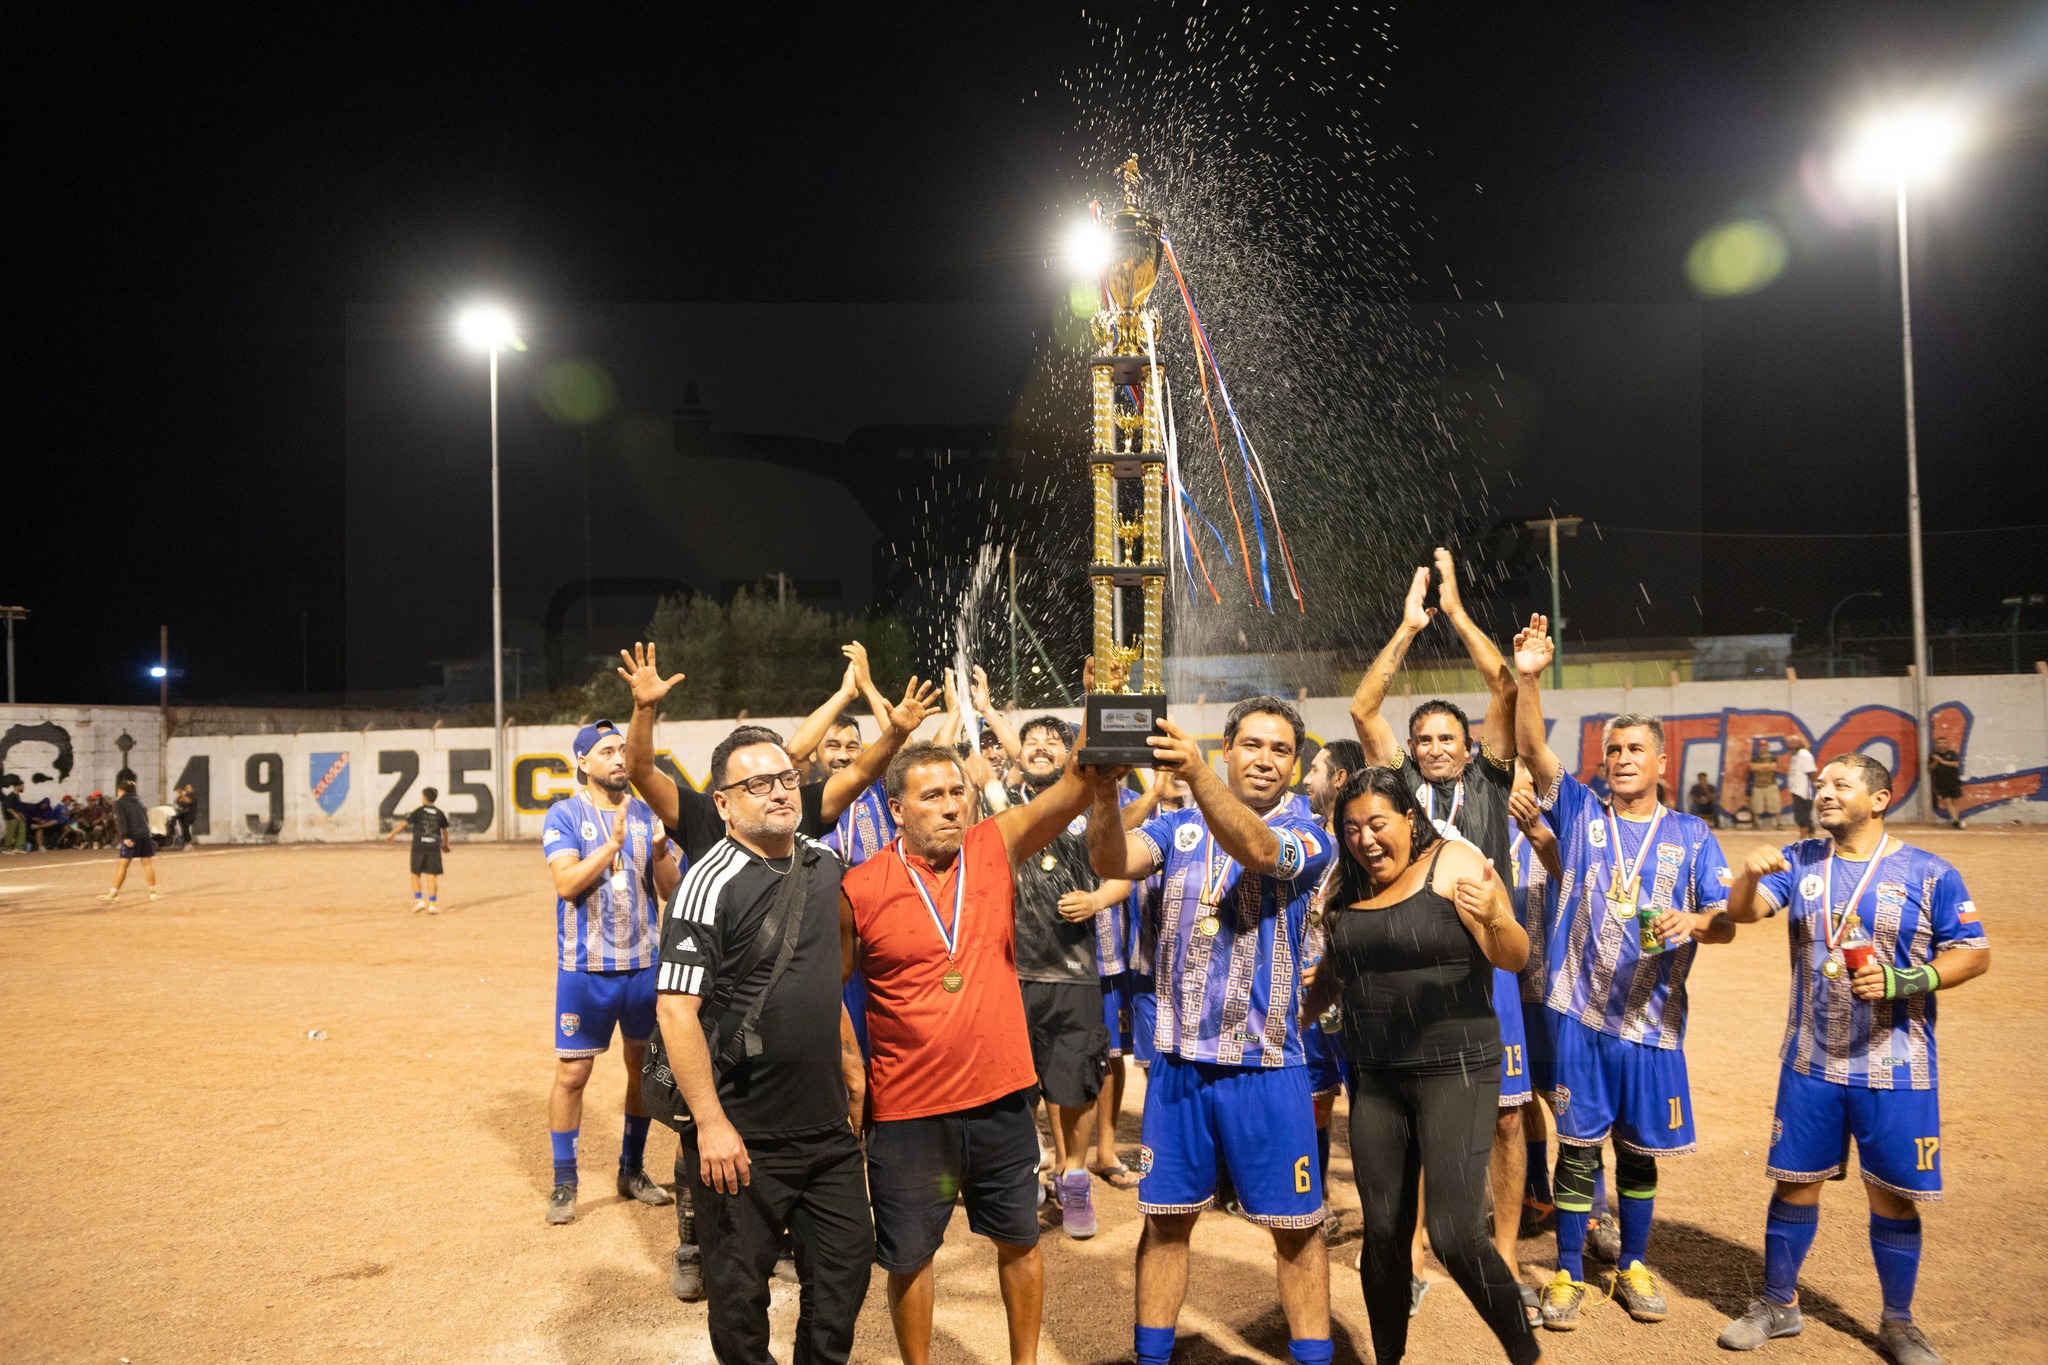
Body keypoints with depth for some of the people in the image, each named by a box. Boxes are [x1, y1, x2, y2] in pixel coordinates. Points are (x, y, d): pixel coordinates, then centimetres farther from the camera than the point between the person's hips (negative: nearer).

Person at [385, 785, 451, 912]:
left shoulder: (418, 810, -2)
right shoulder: (440, 813, 7)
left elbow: (404, 823, -9)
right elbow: (444, 830, 18)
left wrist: (391, 834, 1)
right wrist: (445, 844, 34)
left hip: (419, 847, -2)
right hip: (434, 847, 2)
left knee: (415, 874, 13)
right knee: (431, 876, 2)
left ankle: (418, 901, 4)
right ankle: (432, 904, -4)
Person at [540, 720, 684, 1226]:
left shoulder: (646, 814, 5)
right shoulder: (564, 816, -4)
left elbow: (672, 890, 2)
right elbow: (567, 883, -17)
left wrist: (660, 852, -17)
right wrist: (614, 843, -25)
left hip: (645, 962, 4)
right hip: (586, 968, -4)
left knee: (645, 1066, 13)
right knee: (572, 1072, 1)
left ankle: (632, 1171, 29)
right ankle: (564, 1182, 16)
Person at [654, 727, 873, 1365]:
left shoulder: (824, 862, 6)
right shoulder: (712, 884, -16)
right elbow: (676, 1007, -18)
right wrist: (711, 1122, -20)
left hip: (828, 1123, 6)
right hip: (744, 1137, -6)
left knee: (848, 1264, 15)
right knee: (741, 1287, 9)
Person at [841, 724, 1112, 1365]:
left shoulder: (996, 847, -5)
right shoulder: (860, 890, -10)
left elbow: (1062, 798, -23)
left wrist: (1094, 768, -45)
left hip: (1000, 1096, 2)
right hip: (907, 1109, -2)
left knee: (1020, 1238, 19)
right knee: (908, 1255, 14)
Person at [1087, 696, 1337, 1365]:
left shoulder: (1306, 834, -4)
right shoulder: (1178, 826, 3)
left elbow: (1255, 848, -27)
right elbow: (1113, 861, -15)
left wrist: (1196, 774, -43)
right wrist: (1104, 791, -34)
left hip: (1267, 1066, -2)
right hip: (1179, 1060, 2)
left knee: (1296, 1227, 7)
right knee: (1166, 1219, 12)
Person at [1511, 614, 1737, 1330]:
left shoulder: (1690, 834, 5)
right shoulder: (1580, 812, 4)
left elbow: (1726, 922, 0)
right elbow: (1532, 749, -9)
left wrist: (1692, 921, -23)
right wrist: (1527, 677, -22)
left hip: (1651, 1018, 1)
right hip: (1579, 1011, -1)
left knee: (1638, 1151, 13)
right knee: (1578, 1147, 3)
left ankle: (1633, 1266, 31)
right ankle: (1568, 1275, 17)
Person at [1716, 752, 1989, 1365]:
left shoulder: (1929, 874, -4)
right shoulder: (1799, 860, 3)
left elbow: (1974, 953, -4)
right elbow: (1743, 912, -10)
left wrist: (1905, 983, -19)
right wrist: (1749, 874, -32)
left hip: (1896, 1070, -2)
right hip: (1811, 1062, 2)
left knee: (1893, 1196, 8)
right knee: (1795, 1184, 10)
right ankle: (1777, 1305, 26)